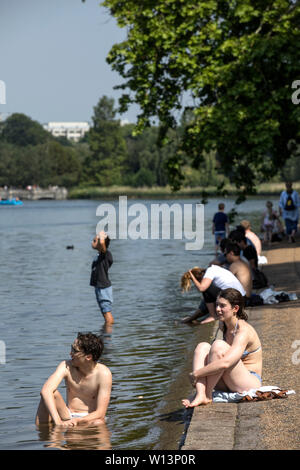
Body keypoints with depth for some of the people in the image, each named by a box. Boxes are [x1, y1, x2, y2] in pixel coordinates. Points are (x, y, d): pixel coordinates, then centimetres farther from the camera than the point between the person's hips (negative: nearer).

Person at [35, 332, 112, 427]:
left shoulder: (103, 373, -16)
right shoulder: (66, 367, -10)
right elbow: (45, 390, -27)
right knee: (53, 393, -22)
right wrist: (58, 421, -39)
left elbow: (100, 414, -18)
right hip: (68, 416, 3)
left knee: (98, 423, -36)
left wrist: (76, 421, -33)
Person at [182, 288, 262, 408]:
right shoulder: (223, 325, 7)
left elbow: (225, 363, -33)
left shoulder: (244, 331, -20)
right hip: (227, 384, 8)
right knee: (202, 346, -7)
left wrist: (196, 374, -25)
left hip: (250, 383, -8)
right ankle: (200, 394, -28)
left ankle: (207, 395, -21)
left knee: (218, 345, -26)